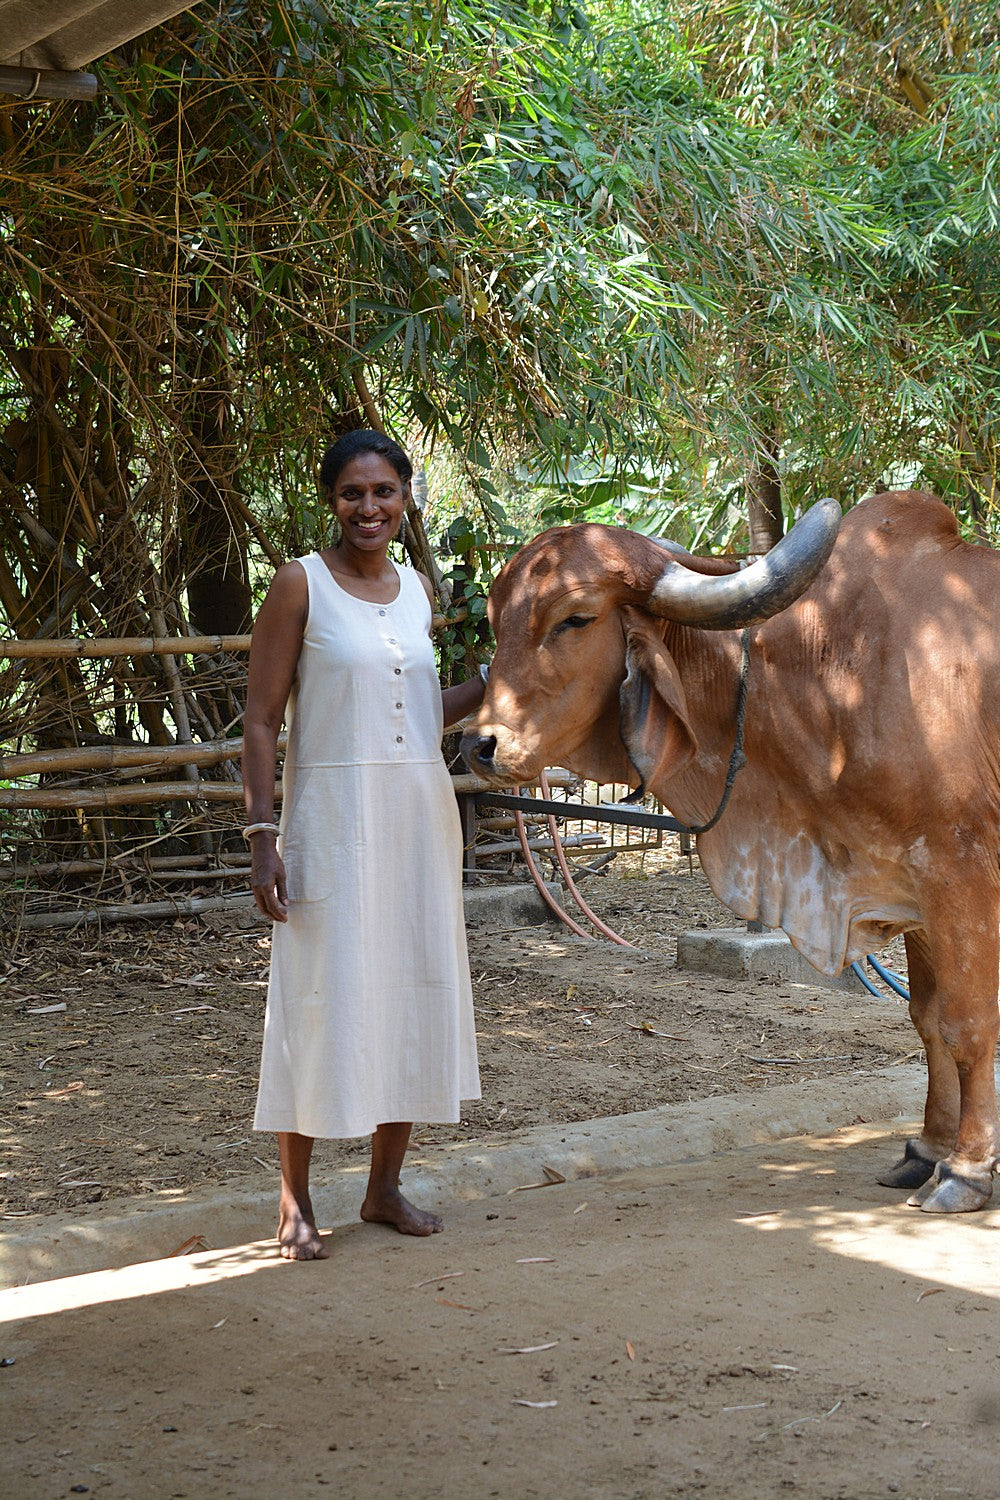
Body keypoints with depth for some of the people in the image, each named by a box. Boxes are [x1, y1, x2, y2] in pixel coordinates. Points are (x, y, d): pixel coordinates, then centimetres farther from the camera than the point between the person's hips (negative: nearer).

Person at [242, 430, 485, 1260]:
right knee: (323, 995, -3)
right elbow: (261, 720, -7)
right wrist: (262, 834, -14)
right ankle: (296, 1201, 9)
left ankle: (386, 1186, 22)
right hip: (331, 816, -5)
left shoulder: (420, 588, 11)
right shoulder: (301, 585, -5)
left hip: (421, 812, 6)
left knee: (415, 989, 8)